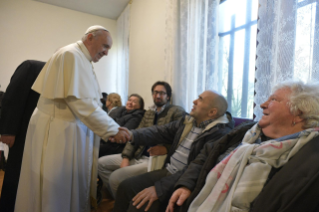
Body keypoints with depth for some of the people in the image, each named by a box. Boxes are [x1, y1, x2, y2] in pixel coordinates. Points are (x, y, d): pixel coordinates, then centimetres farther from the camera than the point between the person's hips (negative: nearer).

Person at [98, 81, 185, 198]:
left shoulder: (177, 112, -4)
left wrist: (165, 149, -27)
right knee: (101, 163, 5)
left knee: (116, 177, -21)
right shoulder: (148, 113, 17)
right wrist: (126, 158, 0)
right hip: (137, 156, 8)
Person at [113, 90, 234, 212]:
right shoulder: (187, 122, 7)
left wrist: (159, 188, -27)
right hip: (167, 171, 7)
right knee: (126, 186, -2)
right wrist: (132, 135, -13)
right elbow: (160, 132, 4)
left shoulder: (220, 133, -17)